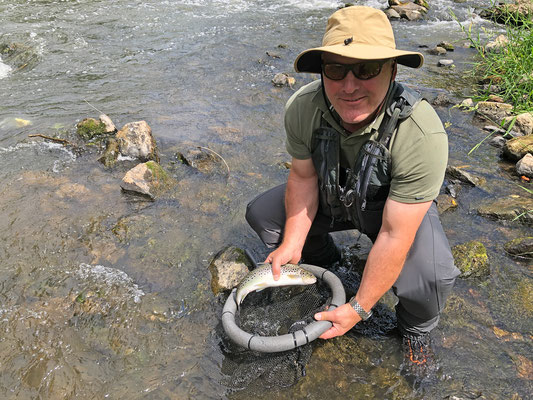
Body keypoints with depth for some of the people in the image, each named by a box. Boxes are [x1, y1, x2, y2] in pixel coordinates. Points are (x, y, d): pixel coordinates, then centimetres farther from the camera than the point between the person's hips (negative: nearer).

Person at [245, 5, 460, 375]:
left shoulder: (423, 134, -38)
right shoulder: (302, 108, -26)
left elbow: (395, 236, -34)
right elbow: (303, 177, -11)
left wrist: (358, 308, -27)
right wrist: (292, 246, -17)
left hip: (400, 206, -4)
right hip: (334, 196, 4)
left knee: (431, 277, -31)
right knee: (260, 214, -6)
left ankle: (416, 328, 9)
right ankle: (325, 261, 23)